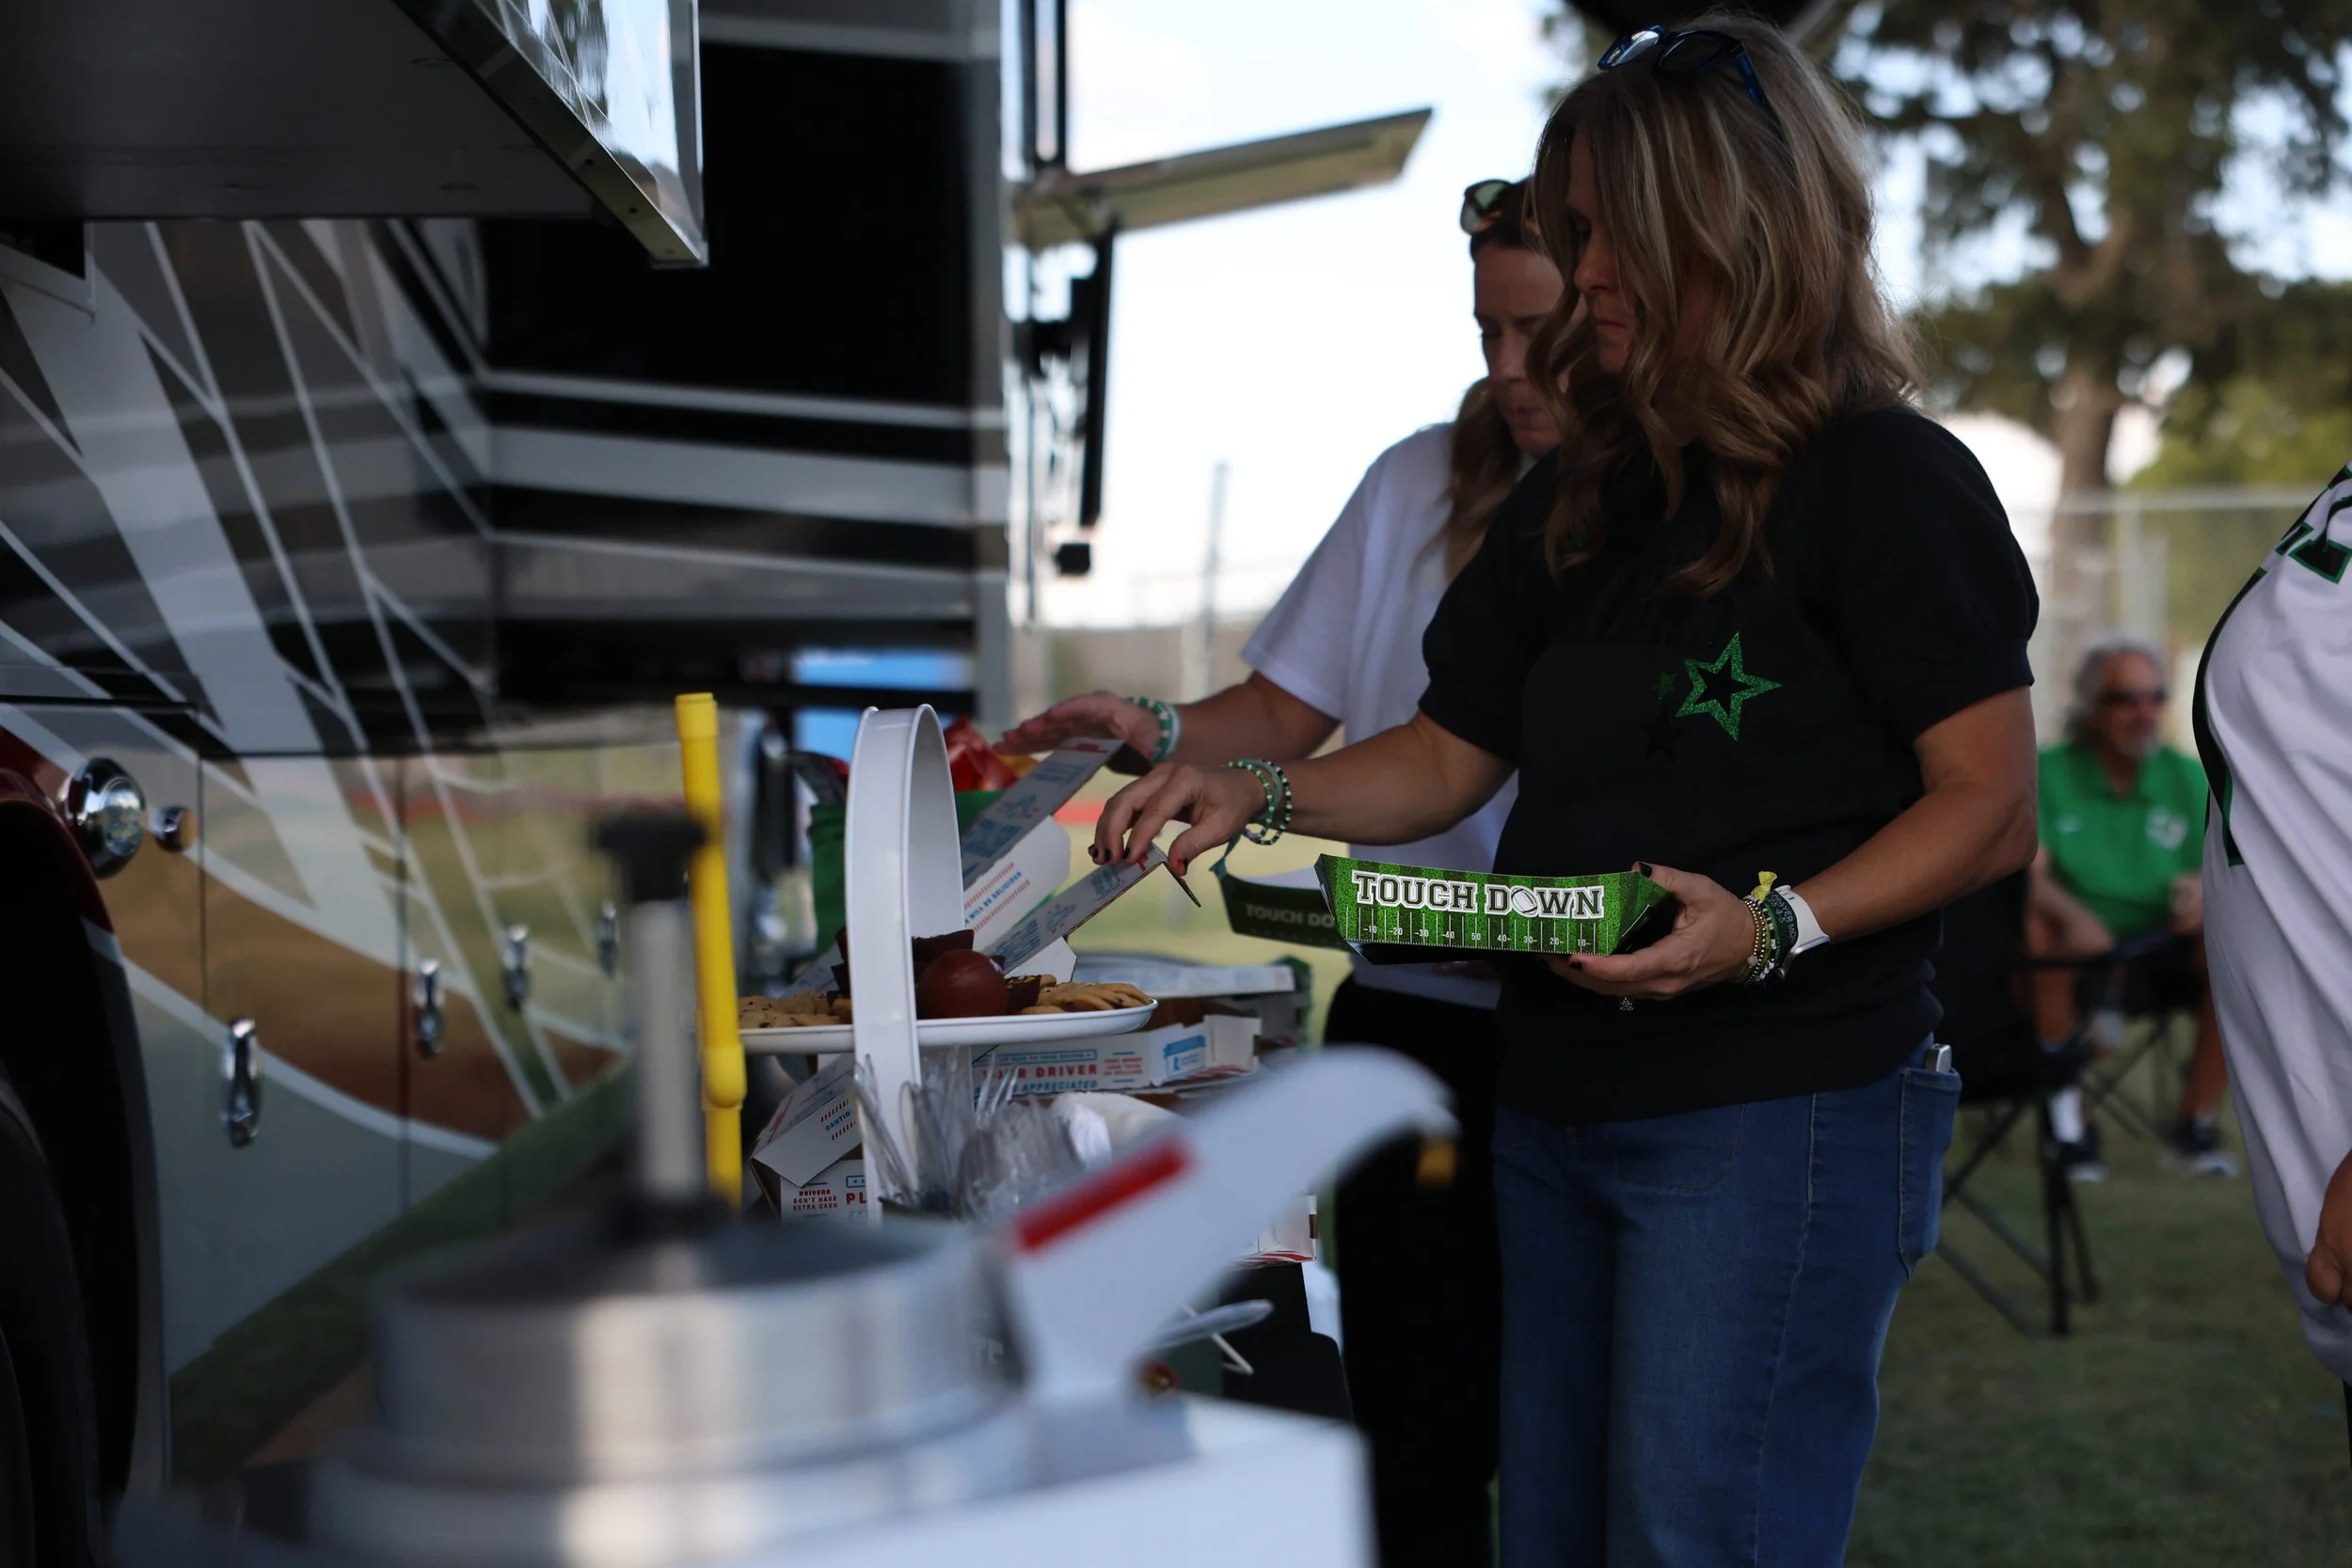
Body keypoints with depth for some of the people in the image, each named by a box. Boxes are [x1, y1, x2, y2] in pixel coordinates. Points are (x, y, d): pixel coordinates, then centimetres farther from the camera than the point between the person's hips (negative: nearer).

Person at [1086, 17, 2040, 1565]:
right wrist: (1258, 792, 1)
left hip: (1782, 1110, -8)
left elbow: (1992, 809, -12)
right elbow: (1446, 757, 18)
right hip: (1559, 1106, 8)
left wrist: (1777, 926, -25)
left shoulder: (1887, 479, -9)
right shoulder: (1583, 495, 14)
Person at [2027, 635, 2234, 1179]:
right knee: (2035, 930, -35)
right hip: (2079, 950, -2)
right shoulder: (2048, 774, 0)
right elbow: (2027, 875, -14)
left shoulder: (2189, 779, 7)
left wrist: (2207, 894, -26)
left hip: (2163, 955, 3)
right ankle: (2066, 1118, -20)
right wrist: (2072, 915, -36)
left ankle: (2195, 1123, -15)